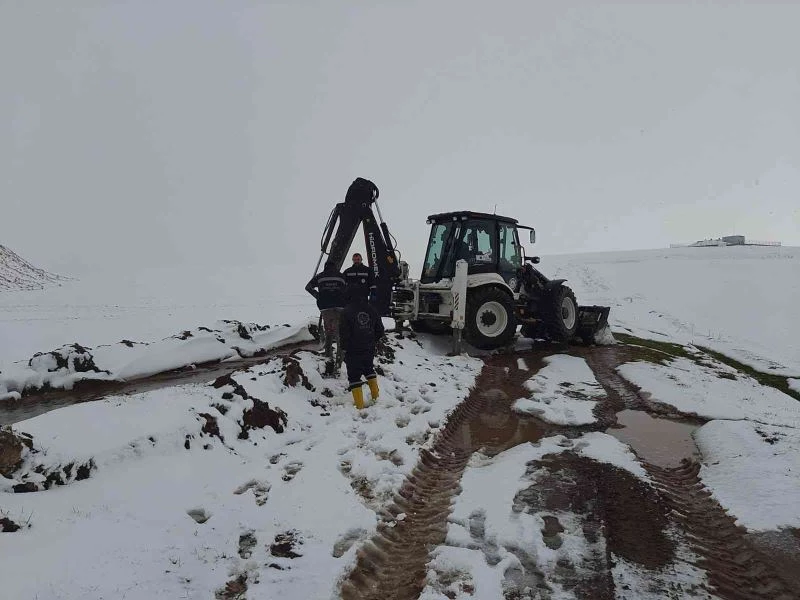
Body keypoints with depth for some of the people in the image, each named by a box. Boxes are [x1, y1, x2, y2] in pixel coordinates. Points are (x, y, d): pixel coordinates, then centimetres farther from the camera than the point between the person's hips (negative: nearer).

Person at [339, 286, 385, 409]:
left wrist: (344, 347, -1)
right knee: (369, 369, 27)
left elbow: (344, 333, -16)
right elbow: (380, 330, 6)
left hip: (353, 351, -5)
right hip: (369, 350, 5)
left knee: (354, 376, 4)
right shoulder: (372, 310, 0)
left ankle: (359, 404, 2)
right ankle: (375, 395, 33)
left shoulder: (347, 312, -15)